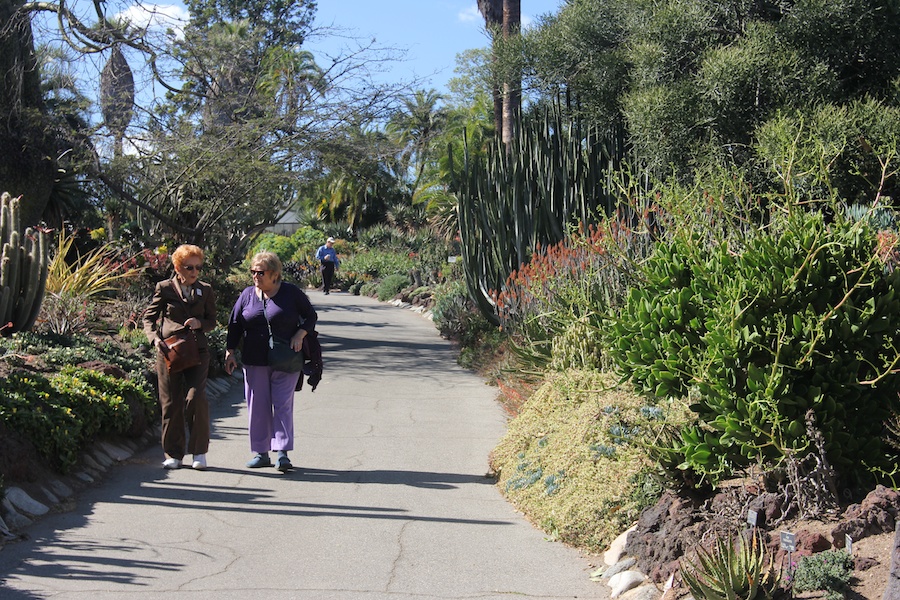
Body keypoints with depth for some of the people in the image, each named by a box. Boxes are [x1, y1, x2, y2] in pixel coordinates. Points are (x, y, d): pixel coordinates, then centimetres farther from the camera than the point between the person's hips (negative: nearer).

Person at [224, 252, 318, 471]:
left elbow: (311, 316, 7)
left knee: (283, 404, -7)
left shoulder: (291, 293, 0)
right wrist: (230, 352, 4)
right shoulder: (247, 295, 8)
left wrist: (300, 335, -9)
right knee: (258, 407, 5)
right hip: (255, 362, 3)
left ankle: (282, 453, -7)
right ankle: (261, 452, 13)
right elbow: (234, 325, 12)